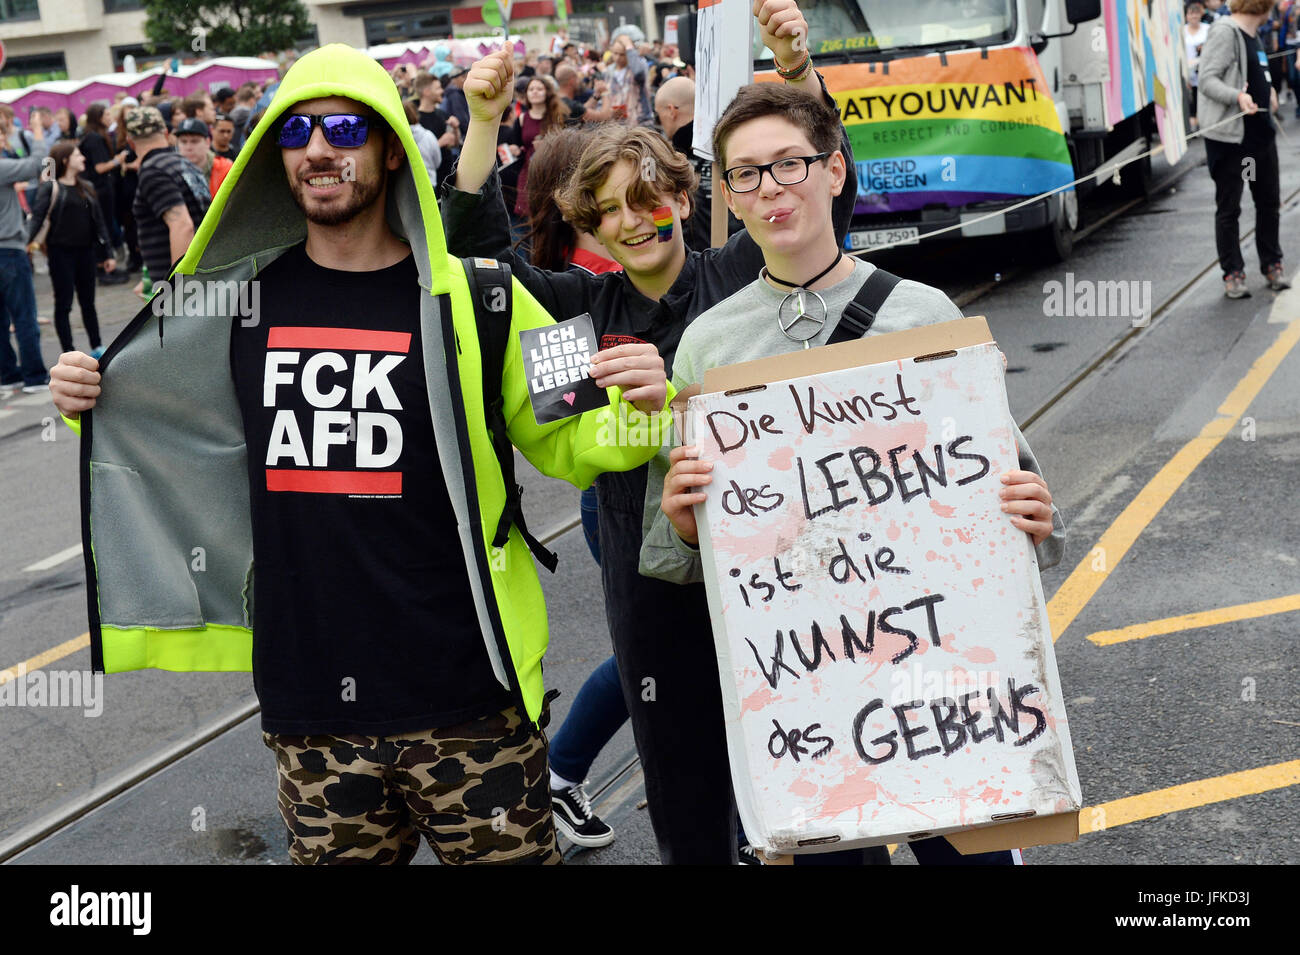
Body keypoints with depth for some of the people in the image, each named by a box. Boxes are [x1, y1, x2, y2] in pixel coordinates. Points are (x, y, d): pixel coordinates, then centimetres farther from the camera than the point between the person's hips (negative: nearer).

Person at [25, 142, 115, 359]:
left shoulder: (86, 188, 12)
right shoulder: (50, 188, -5)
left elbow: (99, 222, 14)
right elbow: (37, 216, -14)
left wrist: (107, 253, 12)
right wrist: (27, 241, -30)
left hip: (85, 251, 5)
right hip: (61, 252, -5)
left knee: (88, 302, 13)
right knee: (63, 303, 1)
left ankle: (96, 348, 22)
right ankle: (69, 353, 5)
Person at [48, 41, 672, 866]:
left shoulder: (475, 298, -6)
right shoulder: (242, 297, 4)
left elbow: (568, 446, 0)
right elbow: (181, 432, 20)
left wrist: (638, 411, -20)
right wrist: (89, 402, 3)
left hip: (465, 704, -3)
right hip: (308, 707, 3)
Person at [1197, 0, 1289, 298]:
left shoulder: (1251, 35, 13)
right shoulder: (1225, 31, -14)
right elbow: (1207, 80, -20)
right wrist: (1238, 96, -33)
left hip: (1261, 132, 9)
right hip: (1229, 135, -9)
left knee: (1269, 201, 14)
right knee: (1228, 208, 3)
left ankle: (1272, 264, 28)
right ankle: (1233, 273, 12)